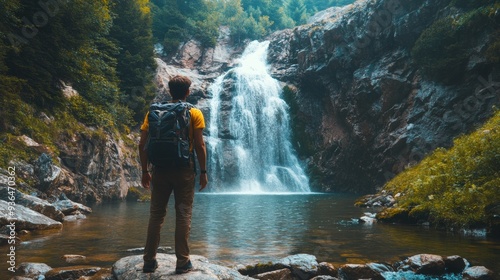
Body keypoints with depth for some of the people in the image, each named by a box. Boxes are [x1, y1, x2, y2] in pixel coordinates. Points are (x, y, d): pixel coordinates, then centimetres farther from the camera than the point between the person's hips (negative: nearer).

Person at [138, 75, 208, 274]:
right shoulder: (194, 113, -1)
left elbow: (142, 144, 4)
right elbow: (199, 145, -7)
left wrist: (145, 171, 12)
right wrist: (203, 171, 1)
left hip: (160, 169, 3)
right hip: (184, 169, -2)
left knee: (156, 214, 10)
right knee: (183, 215, 3)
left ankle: (149, 260, 15)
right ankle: (182, 262, 6)